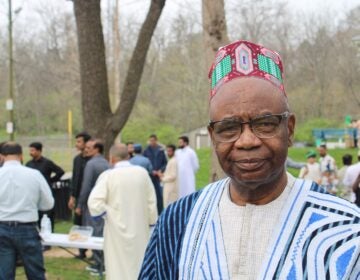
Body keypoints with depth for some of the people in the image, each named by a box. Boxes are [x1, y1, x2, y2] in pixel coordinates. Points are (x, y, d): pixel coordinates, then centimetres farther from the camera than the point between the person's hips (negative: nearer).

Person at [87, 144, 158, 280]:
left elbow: (94, 202, -21)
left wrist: (107, 215, -4)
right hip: (140, 231, 3)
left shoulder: (108, 175, -11)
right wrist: (151, 224, 12)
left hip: (118, 232, -3)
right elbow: (151, 202, 3)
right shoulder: (142, 172, -1)